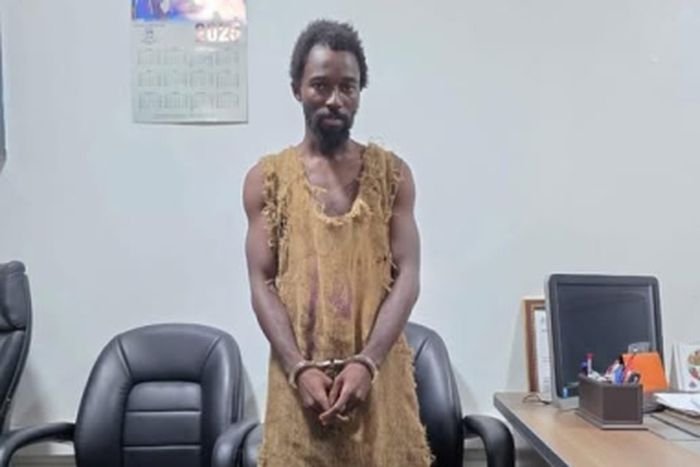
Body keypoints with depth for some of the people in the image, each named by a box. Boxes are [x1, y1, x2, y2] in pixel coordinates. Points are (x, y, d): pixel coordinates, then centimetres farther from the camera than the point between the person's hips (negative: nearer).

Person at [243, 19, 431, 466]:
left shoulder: (392, 173, 4)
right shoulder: (267, 178, 3)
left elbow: (407, 277, -2)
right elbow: (263, 284, -1)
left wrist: (367, 363, -13)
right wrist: (300, 368, -13)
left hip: (379, 370, 1)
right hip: (300, 374, 0)